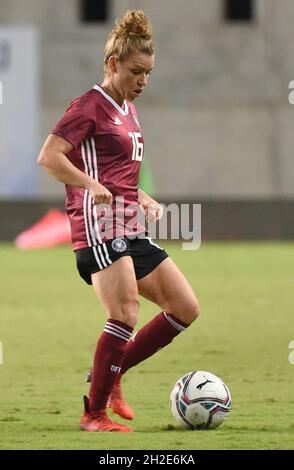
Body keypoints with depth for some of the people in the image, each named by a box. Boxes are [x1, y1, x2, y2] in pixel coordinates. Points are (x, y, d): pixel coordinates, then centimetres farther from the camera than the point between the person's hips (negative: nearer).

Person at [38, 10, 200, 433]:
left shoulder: (128, 109, 20)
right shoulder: (92, 105, -6)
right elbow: (49, 156, -17)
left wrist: (145, 200, 15)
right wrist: (92, 186, -27)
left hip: (131, 231, 9)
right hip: (99, 226, -9)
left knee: (185, 309, 4)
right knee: (126, 316, -19)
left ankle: (109, 375, 12)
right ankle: (94, 413, -11)